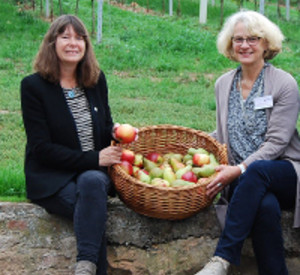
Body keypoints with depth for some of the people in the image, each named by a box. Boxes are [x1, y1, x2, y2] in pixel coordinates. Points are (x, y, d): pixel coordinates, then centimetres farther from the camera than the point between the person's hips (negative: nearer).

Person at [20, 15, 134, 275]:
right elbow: (42, 148, -11)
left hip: (94, 173, 3)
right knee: (93, 206, -34)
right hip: (51, 178, -3)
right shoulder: (33, 85, -6)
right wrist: (93, 159, -16)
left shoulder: (96, 79, 9)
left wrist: (115, 131, -7)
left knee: (92, 182, -34)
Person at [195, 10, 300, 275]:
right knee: (266, 206, -35)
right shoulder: (224, 84, 14)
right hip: (242, 181, 2)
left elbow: (276, 142, -9)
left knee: (256, 171, -39)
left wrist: (240, 169, -20)